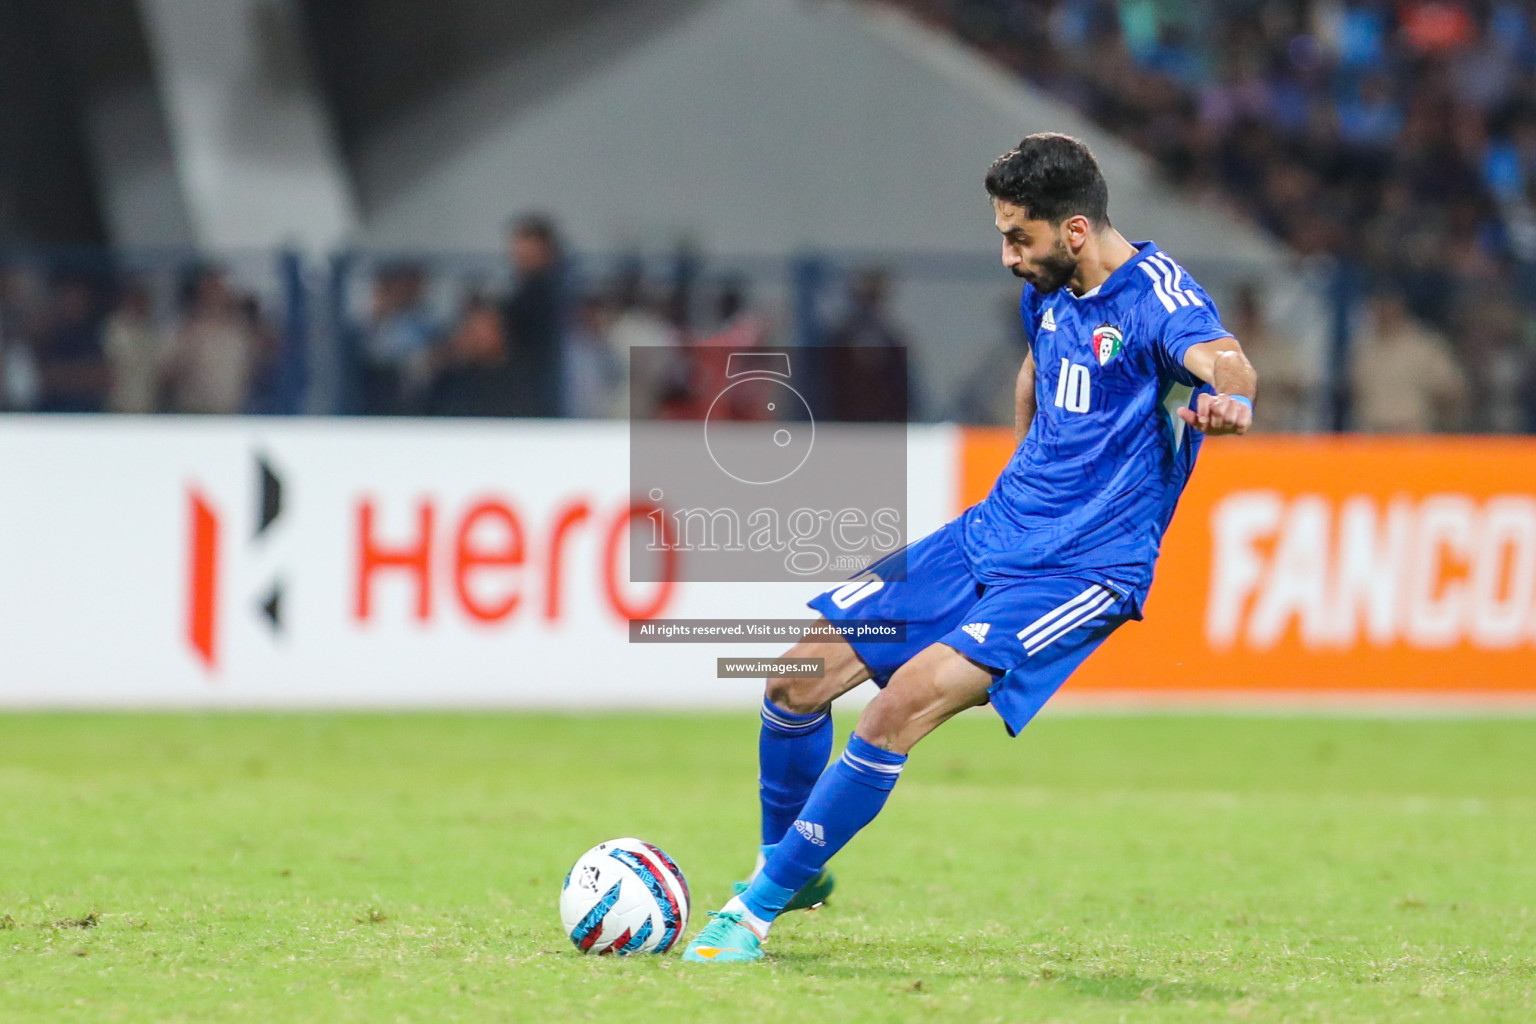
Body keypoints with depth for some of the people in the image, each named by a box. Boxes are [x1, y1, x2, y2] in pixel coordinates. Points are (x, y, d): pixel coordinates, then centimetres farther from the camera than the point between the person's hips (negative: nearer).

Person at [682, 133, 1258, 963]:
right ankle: (788, 869, 25)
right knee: (800, 670, 1)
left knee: (910, 697, -27)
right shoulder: (1047, 292, 8)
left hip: (1083, 571, -8)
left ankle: (762, 904, -15)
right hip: (990, 535, 8)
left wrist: (1228, 401, -62)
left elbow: (1223, 359, -39)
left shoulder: (1154, 294, -17)